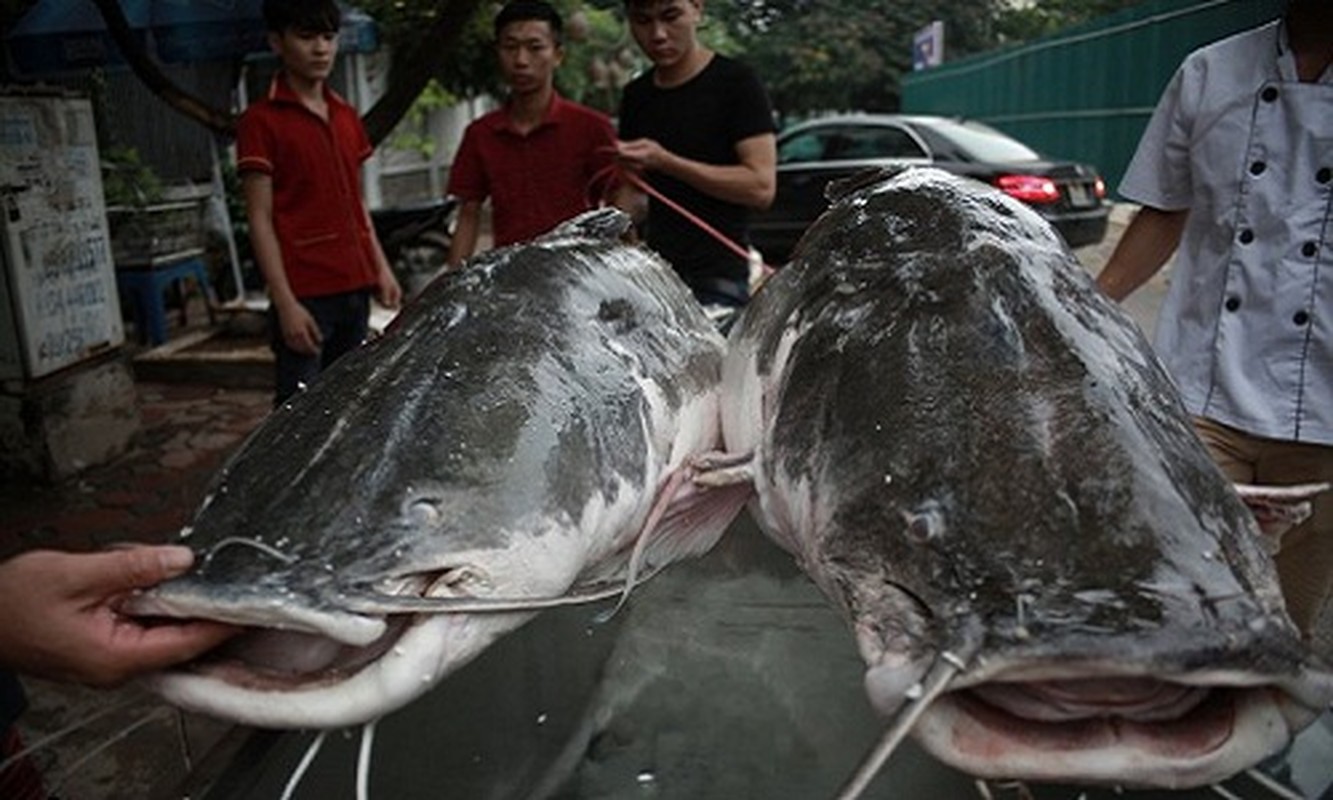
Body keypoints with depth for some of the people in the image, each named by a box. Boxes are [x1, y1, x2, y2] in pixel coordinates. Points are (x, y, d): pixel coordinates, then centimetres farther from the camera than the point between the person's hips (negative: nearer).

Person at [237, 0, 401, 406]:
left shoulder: (346, 116, 16)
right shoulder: (262, 120, -5)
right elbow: (260, 219, -8)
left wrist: (381, 268, 14)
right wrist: (286, 303, -14)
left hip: (355, 288, 7)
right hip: (304, 296, -7)